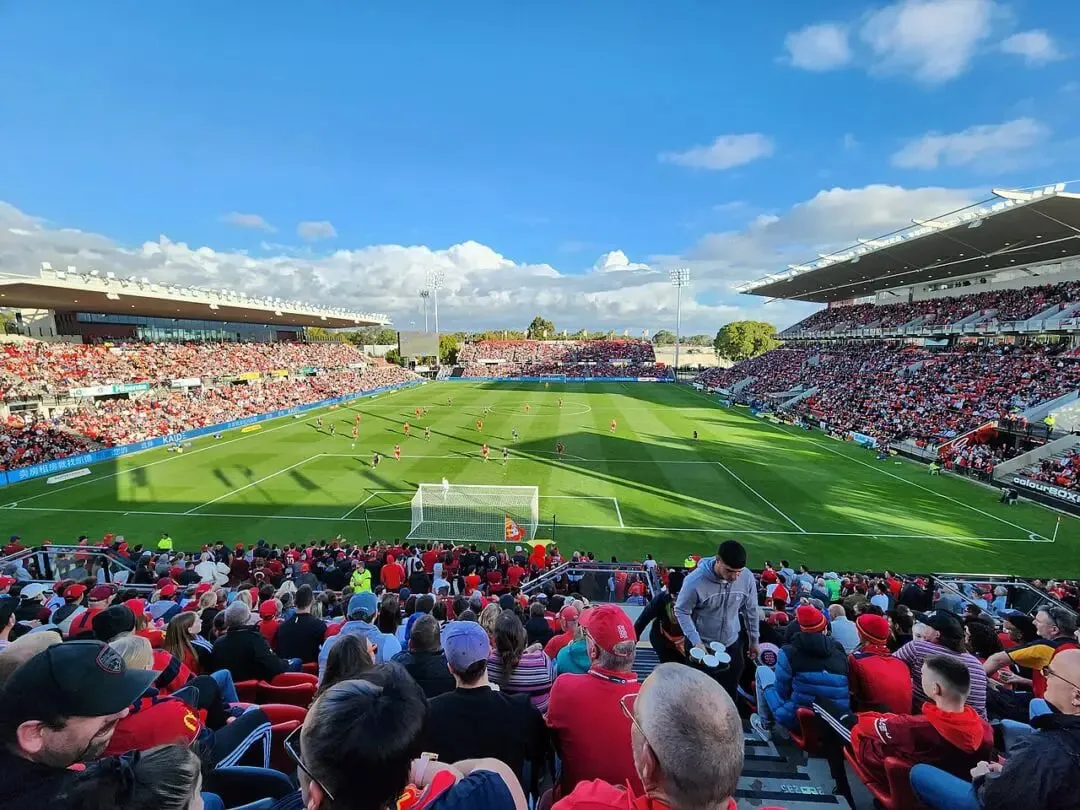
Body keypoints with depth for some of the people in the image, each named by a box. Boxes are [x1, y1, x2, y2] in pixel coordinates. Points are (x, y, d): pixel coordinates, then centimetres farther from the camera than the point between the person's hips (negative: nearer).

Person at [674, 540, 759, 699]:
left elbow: (750, 609, 1)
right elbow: (681, 611, -15)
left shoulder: (747, 577, -16)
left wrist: (754, 640, 11)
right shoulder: (695, 581, -28)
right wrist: (696, 641, -22)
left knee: (729, 692, 18)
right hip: (702, 646, -3)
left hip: (732, 644, 3)